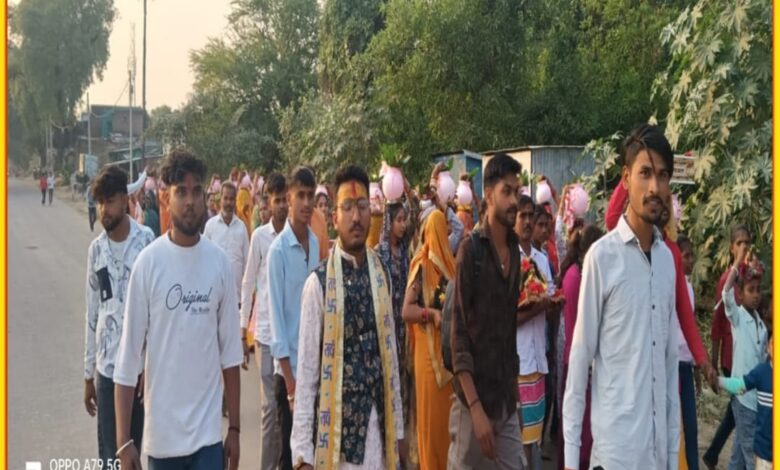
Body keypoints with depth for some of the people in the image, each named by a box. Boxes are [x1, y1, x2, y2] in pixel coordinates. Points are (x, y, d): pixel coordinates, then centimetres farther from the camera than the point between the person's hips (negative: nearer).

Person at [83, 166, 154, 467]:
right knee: (109, 456, 5)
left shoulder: (146, 241, -7)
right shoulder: (96, 249, 4)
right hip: (106, 368, 3)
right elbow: (92, 313, 10)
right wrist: (88, 373, 11)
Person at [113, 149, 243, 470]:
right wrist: (123, 440, -8)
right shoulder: (148, 262, -8)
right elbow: (129, 352, -6)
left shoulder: (219, 262, -1)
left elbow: (230, 351, 5)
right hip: (161, 432, -1)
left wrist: (234, 427, 6)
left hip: (208, 431, 1)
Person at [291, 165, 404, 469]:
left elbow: (391, 353, 10)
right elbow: (307, 366, -9)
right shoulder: (318, 282, -11)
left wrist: (397, 427, 11)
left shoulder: (381, 276, 4)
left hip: (378, 422, 4)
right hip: (337, 423, -4)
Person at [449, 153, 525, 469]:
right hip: (475, 396, -6)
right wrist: (475, 407, -18)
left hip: (507, 397, 6)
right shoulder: (470, 250, -10)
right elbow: (458, 331, -13)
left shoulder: (515, 251, 9)